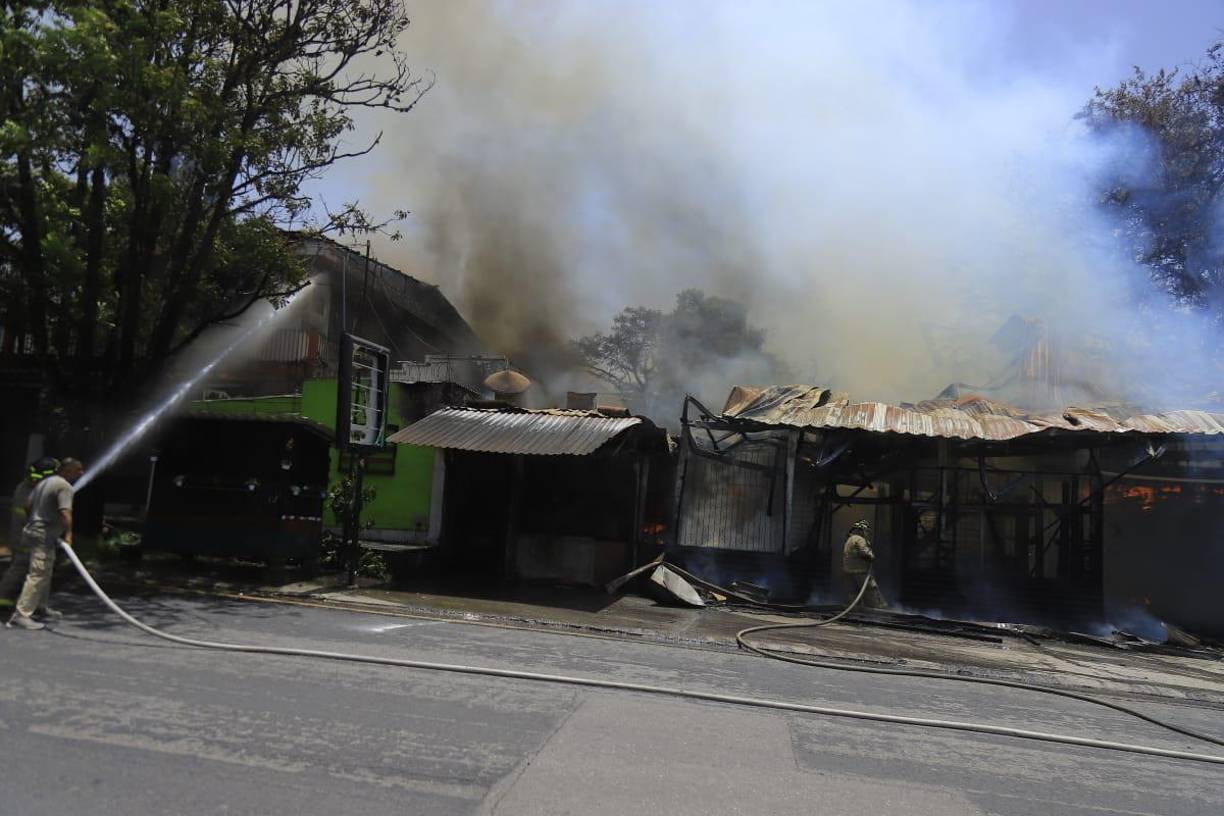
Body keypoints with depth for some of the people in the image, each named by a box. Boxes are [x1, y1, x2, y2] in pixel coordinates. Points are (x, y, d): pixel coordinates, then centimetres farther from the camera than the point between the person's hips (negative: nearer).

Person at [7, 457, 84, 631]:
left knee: (44, 574, 21)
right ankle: (21, 614, -14)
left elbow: (29, 504, 18)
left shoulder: (44, 482, 15)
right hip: (44, 536, -10)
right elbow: (65, 513, -26)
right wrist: (68, 534, -17)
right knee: (37, 575, -11)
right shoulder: (65, 487, -15)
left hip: (34, 531, 10)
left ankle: (39, 607, 32)